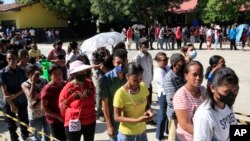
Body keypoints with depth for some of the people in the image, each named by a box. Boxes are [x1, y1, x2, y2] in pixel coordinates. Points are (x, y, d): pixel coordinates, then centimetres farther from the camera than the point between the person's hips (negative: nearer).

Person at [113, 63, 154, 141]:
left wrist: (149, 110, -14)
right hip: (127, 134, -5)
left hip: (142, 131, 5)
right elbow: (117, 117, -18)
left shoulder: (143, 87, -6)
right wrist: (137, 120, -29)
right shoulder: (120, 93, -23)